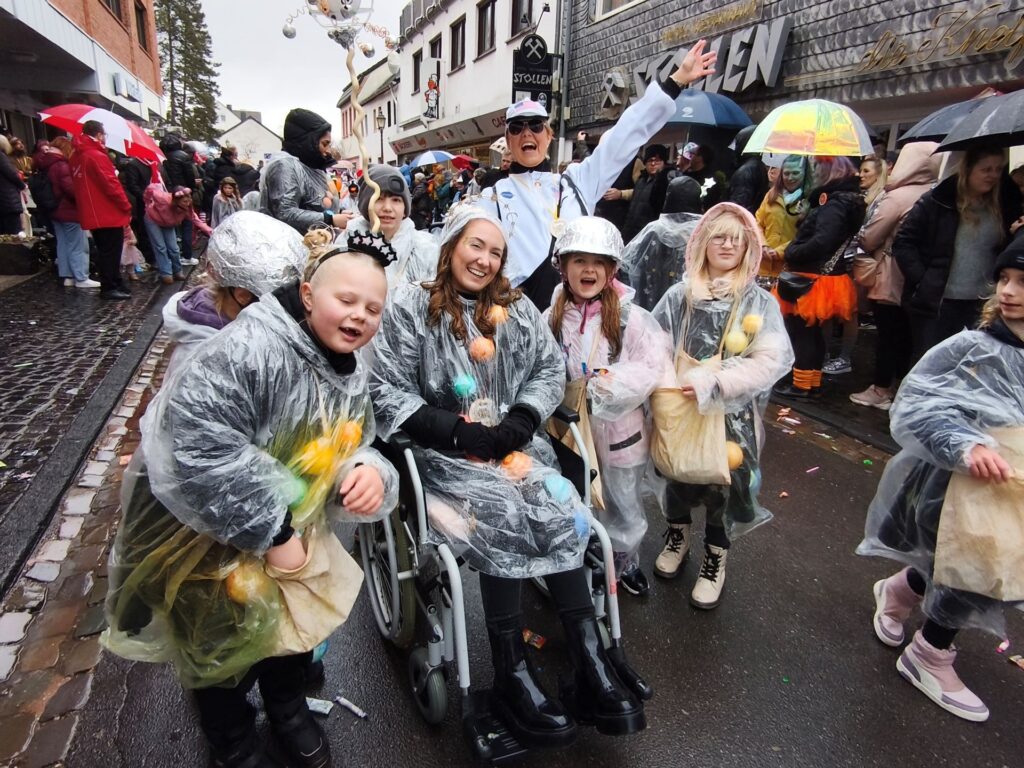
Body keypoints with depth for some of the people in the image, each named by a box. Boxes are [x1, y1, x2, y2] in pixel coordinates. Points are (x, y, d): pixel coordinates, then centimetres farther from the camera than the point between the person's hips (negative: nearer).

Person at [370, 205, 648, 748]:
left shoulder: (516, 309, 13)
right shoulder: (410, 307, -1)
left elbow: (551, 370, 11)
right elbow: (387, 392, -6)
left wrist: (519, 423, -8)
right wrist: (459, 432, -14)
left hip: (515, 446, 4)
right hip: (445, 453, -3)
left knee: (560, 512, -22)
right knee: (506, 515, -28)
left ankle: (590, 664, -17)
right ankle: (512, 675, -14)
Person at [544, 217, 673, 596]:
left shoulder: (631, 318, -13)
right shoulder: (552, 318, -4)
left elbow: (655, 366, -19)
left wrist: (604, 386, -25)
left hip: (618, 430, -2)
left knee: (623, 506, 18)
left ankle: (625, 561, 45)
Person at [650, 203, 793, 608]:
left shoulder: (759, 303, -6)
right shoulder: (680, 295, -2)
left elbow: (773, 360, -16)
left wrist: (714, 383, -25)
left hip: (731, 416, -1)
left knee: (724, 483, 10)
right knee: (677, 475, 18)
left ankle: (715, 559, 36)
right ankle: (678, 534, 48)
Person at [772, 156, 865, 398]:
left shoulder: (835, 204, -18)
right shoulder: (845, 200, 13)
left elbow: (821, 243, -28)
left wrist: (791, 253, -16)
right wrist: (795, 250, 4)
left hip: (814, 279, -9)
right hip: (822, 277, 9)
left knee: (801, 331, -1)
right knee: (812, 331, 16)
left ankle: (801, 385, 7)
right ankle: (814, 380, 25)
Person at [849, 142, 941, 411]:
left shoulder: (896, 197, -15)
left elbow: (868, 239, -11)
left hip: (889, 279, -6)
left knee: (887, 333, 2)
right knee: (905, 335, 14)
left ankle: (880, 390, 10)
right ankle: (898, 386, 26)